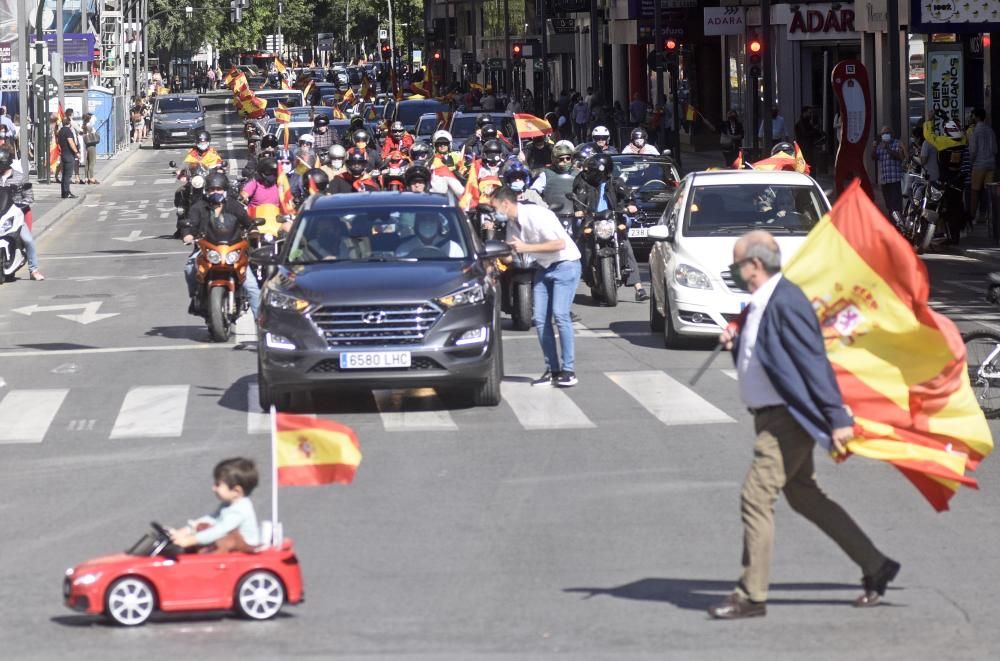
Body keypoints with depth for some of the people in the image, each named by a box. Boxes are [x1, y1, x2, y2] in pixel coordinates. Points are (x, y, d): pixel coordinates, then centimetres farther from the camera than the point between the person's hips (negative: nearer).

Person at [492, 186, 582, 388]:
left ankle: (568, 371, -12)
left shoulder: (536, 215, -23)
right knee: (540, 318, 0)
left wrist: (527, 248, -26)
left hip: (565, 265, -8)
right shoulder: (512, 223, 2)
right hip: (544, 267, 8)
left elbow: (560, 243, -27)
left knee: (560, 315, -16)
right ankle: (552, 370, 6)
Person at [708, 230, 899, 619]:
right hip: (772, 416, 11)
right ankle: (875, 567, 24)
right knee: (804, 497, 16)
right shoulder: (760, 304, 12)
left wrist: (837, 419, -24)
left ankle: (751, 595, -2)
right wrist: (735, 344, 3)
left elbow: (814, 362, -22)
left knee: (757, 497, -9)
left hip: (787, 419, -11)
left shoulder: (785, 302, -19)